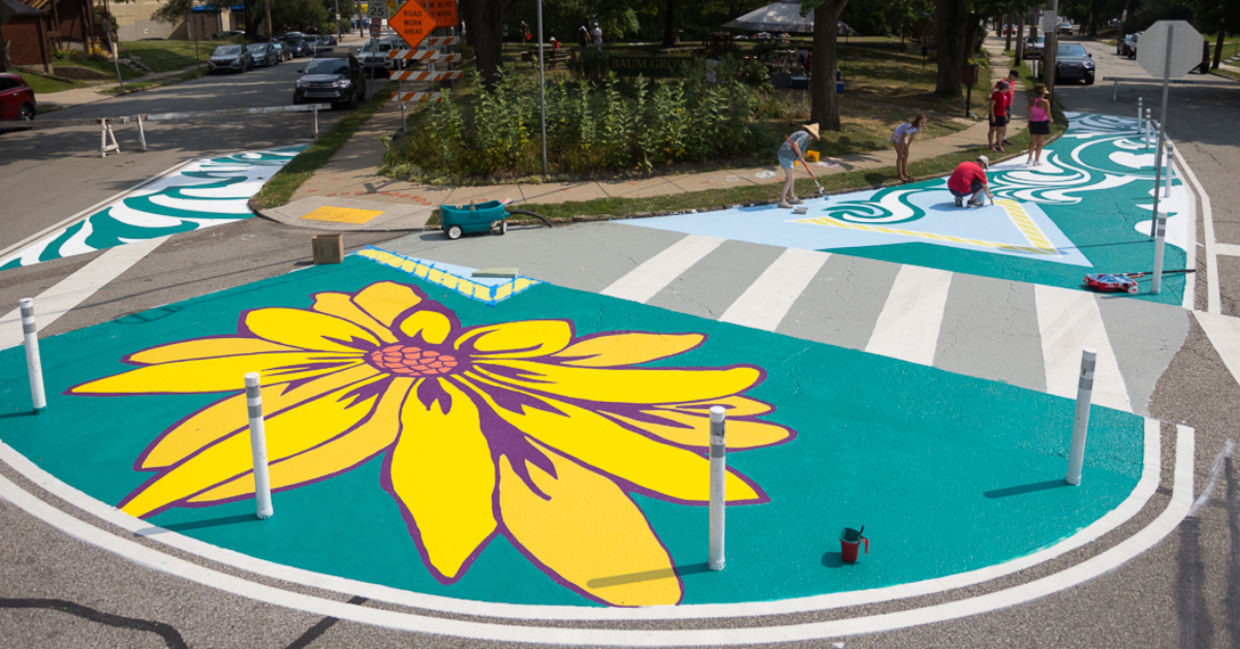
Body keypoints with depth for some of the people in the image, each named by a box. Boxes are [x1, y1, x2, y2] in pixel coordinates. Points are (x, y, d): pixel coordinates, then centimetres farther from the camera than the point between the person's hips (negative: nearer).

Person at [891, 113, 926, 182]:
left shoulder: (919, 126, -15)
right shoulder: (909, 127, -38)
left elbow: (911, 136, 1)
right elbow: (902, 139, -29)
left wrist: (907, 147, 8)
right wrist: (901, 151, -20)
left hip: (903, 136, 8)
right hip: (897, 137, -8)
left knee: (906, 155, 10)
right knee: (900, 156, -5)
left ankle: (905, 173, 22)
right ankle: (900, 175, 3)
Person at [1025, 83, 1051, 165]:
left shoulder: (1031, 101, -3)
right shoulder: (1045, 102, -15)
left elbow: (1029, 113, 2)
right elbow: (1048, 113, -14)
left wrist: (1029, 122, 15)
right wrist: (1050, 119, 6)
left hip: (1033, 122, 4)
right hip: (1043, 122, -4)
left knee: (1032, 142, 17)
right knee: (1040, 142, 4)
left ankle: (1030, 158, 22)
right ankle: (1036, 160, 4)